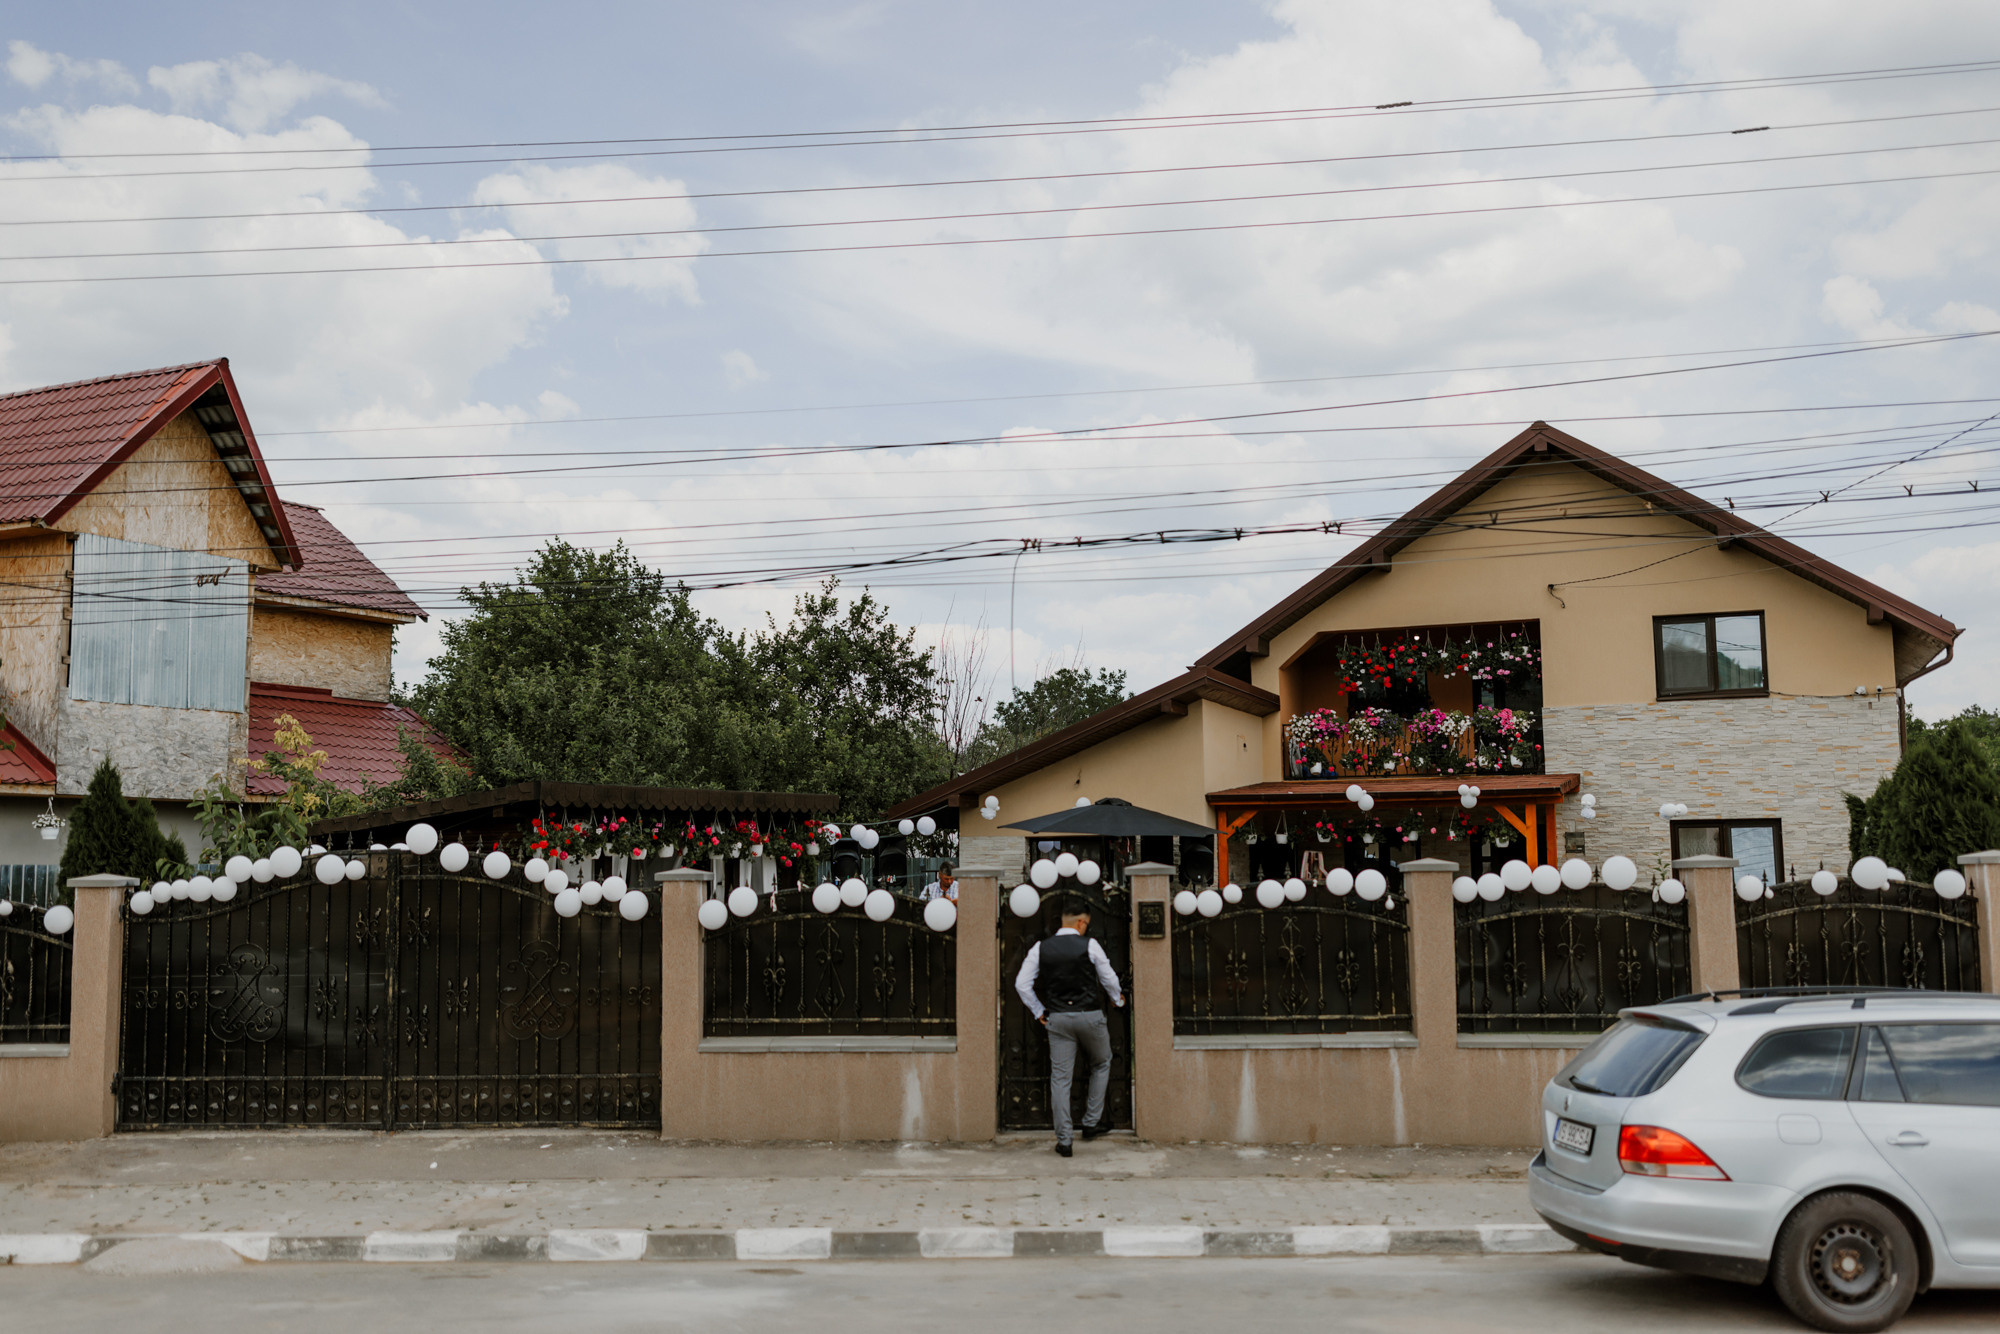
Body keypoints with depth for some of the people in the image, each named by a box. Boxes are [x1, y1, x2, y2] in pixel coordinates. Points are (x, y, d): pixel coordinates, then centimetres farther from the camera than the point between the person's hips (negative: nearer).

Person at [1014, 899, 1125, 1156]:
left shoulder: (1041, 948, 3)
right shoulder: (1089, 945, -5)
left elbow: (1022, 984, 1)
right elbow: (1108, 978, 6)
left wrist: (1039, 1012, 12)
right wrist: (1118, 1000, 26)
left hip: (1057, 1018, 2)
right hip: (1089, 1015, -2)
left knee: (1060, 1077, 4)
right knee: (1101, 1064, 23)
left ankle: (1063, 1140, 2)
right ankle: (1092, 1122, 21)